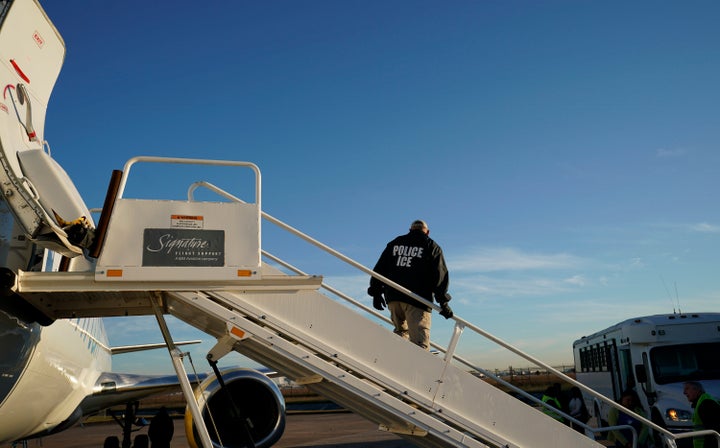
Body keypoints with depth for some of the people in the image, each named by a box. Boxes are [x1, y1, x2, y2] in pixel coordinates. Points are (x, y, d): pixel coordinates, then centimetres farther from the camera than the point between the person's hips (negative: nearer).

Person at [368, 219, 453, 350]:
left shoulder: (394, 243, 19)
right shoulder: (432, 247, 10)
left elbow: (380, 269, 15)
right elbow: (440, 275, 1)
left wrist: (376, 293, 17)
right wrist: (443, 301, 1)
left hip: (392, 297, 4)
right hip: (418, 299, -4)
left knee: (401, 330, 25)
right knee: (419, 343, -9)